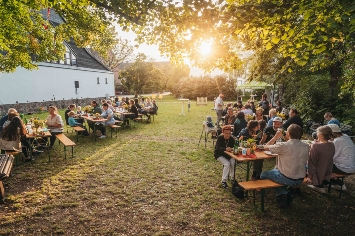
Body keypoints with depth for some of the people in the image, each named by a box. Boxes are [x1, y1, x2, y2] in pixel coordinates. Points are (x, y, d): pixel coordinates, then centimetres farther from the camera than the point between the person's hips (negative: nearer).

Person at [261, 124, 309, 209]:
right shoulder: (306, 146, -5)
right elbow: (305, 161, 10)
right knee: (276, 170, 30)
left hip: (287, 179, -6)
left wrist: (276, 137, 3)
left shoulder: (284, 146, -21)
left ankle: (283, 194, 10)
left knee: (263, 174, 15)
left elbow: (266, 147, -8)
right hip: (300, 180, 6)